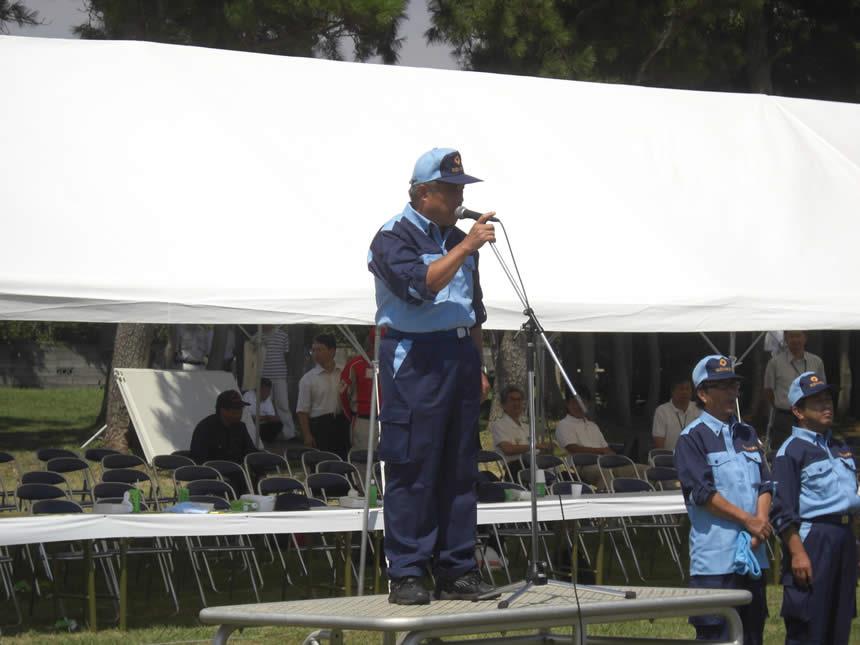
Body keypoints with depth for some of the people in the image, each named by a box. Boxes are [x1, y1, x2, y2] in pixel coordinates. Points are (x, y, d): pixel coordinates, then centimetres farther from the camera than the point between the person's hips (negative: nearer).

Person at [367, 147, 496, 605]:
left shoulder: (457, 239, 19)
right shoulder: (394, 237, -5)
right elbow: (420, 284, -22)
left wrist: (477, 366, 20)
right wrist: (466, 247, -21)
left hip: (459, 354, 7)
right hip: (414, 358, -7)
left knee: (459, 468, 6)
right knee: (412, 469, -8)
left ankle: (456, 571, 10)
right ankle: (406, 575, -6)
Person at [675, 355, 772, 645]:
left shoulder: (747, 434, 17)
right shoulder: (693, 438, -4)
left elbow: (765, 485, 13)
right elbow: (702, 493, -12)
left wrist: (761, 523, -5)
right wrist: (747, 520, -12)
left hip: (753, 554, 7)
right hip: (716, 555, -7)